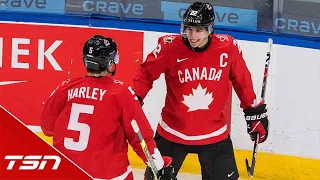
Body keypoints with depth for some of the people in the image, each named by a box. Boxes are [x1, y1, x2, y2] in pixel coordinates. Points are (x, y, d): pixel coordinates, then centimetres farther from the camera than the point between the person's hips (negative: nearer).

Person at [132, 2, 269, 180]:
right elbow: (146, 74, -3)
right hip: (173, 131, 0)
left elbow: (242, 81, 2)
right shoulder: (169, 47, -17)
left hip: (214, 133, 1)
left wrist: (255, 112, 8)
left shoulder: (228, 47, -13)